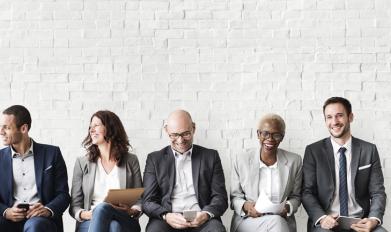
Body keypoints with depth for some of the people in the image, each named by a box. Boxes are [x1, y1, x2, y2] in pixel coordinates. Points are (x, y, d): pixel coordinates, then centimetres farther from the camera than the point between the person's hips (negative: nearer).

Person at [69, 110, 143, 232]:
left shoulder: (131, 161, 14)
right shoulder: (82, 162, 15)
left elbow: (139, 200, 12)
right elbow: (75, 205, 11)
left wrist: (132, 211, -11)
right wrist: (84, 214, -13)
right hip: (90, 222, 0)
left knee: (102, 208, -38)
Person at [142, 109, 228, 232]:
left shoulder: (210, 156, 14)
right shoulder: (155, 159, 13)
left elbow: (220, 197, 9)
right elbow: (148, 201, 6)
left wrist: (207, 214, -14)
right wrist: (166, 216, -16)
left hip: (199, 220, 1)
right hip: (167, 221, -1)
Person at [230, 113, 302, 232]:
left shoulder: (294, 161, 4)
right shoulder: (240, 160, 1)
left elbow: (295, 196, 13)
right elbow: (235, 197, 6)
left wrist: (288, 207, -10)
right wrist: (245, 206, -16)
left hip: (282, 221, 2)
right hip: (247, 221, -2)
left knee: (278, 222, -33)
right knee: (276, 222, -33)